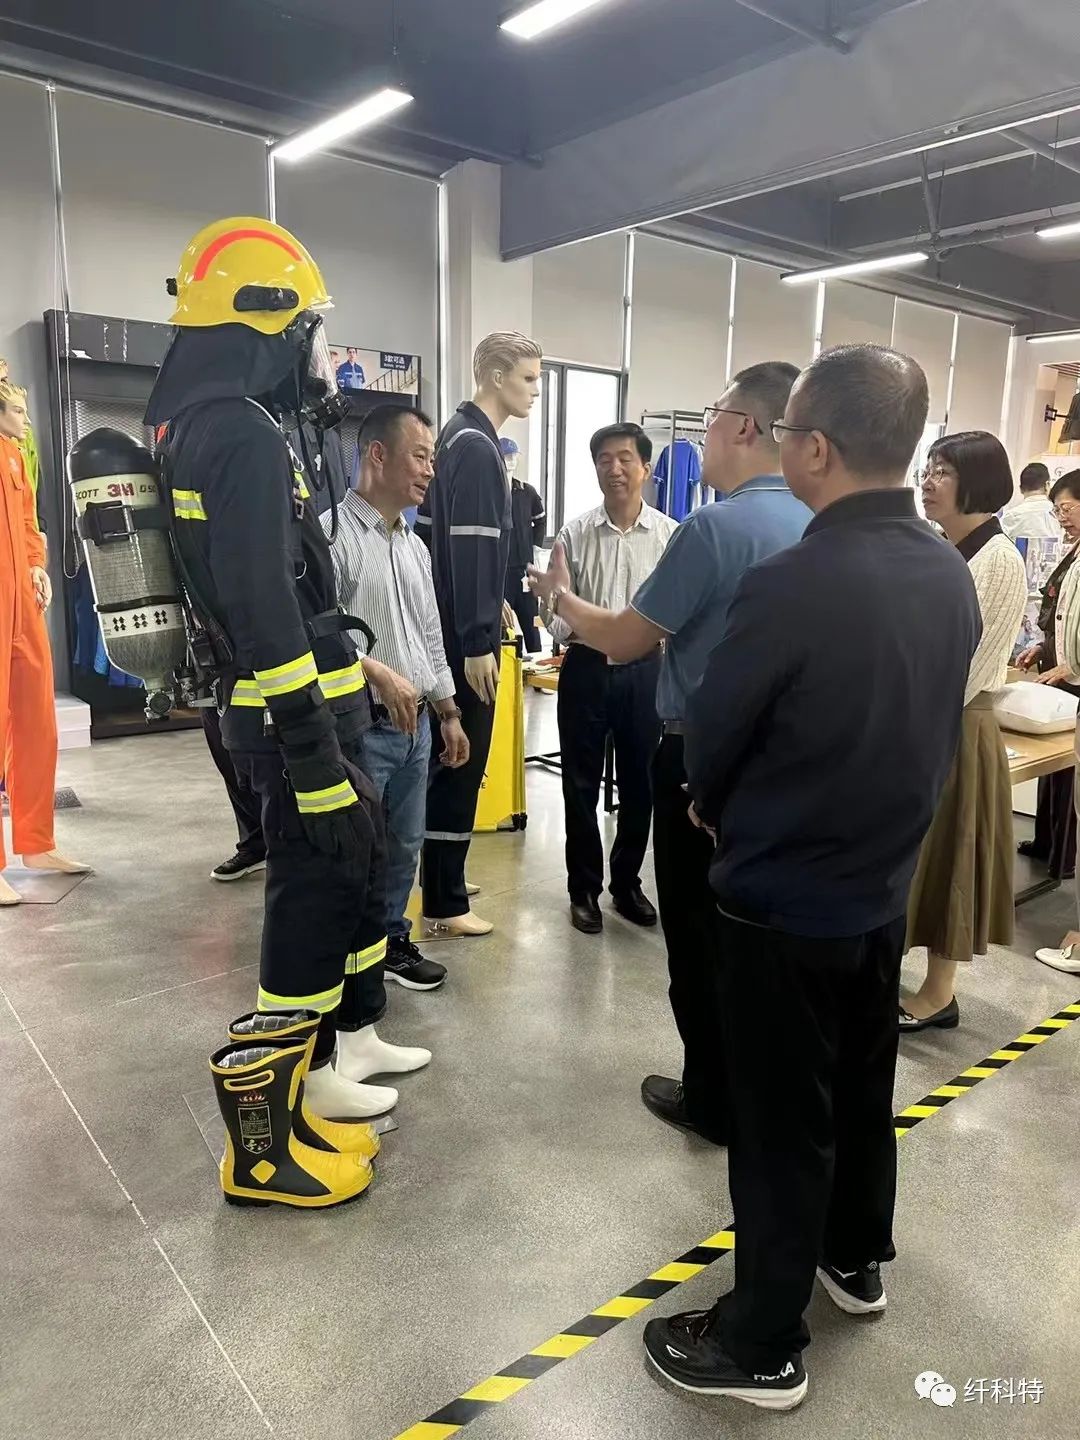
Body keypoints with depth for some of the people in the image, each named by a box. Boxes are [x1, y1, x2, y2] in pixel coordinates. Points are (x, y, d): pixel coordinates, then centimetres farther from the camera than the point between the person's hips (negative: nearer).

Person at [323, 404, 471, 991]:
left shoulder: (415, 546, 15)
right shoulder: (333, 533, -11)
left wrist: (449, 714, 17)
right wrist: (378, 674, -25)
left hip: (415, 724, 8)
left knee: (404, 845, 16)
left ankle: (392, 940, 33)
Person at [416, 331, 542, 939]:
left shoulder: (462, 436, 15)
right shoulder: (476, 445, -15)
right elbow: (468, 548, -22)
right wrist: (477, 641, -22)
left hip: (454, 625, 10)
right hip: (464, 633, -10)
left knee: (453, 757, 17)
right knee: (462, 762, -4)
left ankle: (442, 882, 30)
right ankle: (444, 906, 6)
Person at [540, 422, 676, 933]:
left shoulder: (670, 536, -2)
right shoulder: (574, 534, -1)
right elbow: (554, 608, 0)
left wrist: (649, 635, -21)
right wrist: (581, 631, -19)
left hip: (644, 671, 0)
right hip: (587, 670, 0)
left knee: (638, 784, 11)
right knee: (581, 784, 8)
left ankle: (627, 883, 30)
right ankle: (584, 889, 23)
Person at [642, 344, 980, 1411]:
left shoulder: (792, 583, -26)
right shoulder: (952, 576, -3)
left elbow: (709, 743, -14)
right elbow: (928, 730, 8)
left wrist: (720, 814, 7)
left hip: (781, 902, -7)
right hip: (883, 889, 7)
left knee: (781, 1122, 8)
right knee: (863, 1087, 24)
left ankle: (762, 1344, 27)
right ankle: (855, 1259, 46)